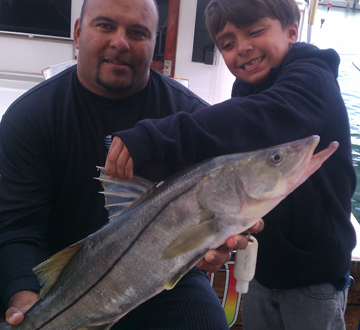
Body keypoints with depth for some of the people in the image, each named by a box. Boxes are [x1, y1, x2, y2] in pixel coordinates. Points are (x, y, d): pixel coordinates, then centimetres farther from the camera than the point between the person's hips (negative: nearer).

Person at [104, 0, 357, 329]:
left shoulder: (313, 79, -20)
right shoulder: (247, 90, 4)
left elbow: (263, 119, -42)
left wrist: (154, 138, -51)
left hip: (315, 275, -6)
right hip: (263, 266, 7)